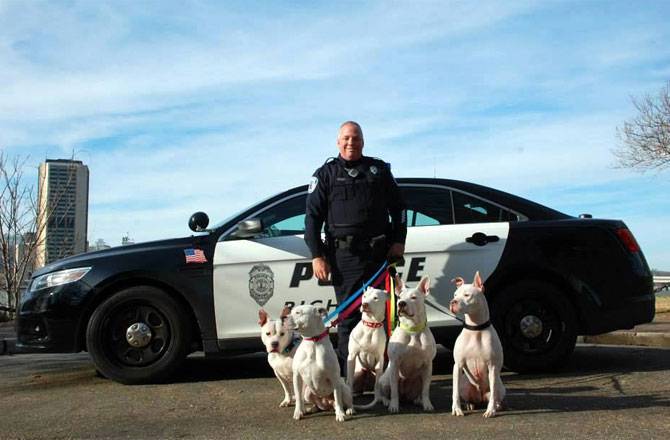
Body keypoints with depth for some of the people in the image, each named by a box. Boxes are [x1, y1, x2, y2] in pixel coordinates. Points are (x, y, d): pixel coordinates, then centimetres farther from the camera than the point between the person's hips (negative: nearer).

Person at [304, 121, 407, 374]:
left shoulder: (379, 170, 13)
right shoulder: (326, 174, 7)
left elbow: (398, 207, 15)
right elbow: (313, 216, 3)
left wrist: (398, 241, 4)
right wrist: (317, 256, -4)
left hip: (380, 253, 2)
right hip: (344, 256, -2)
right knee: (348, 316, 0)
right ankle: (348, 377, 7)